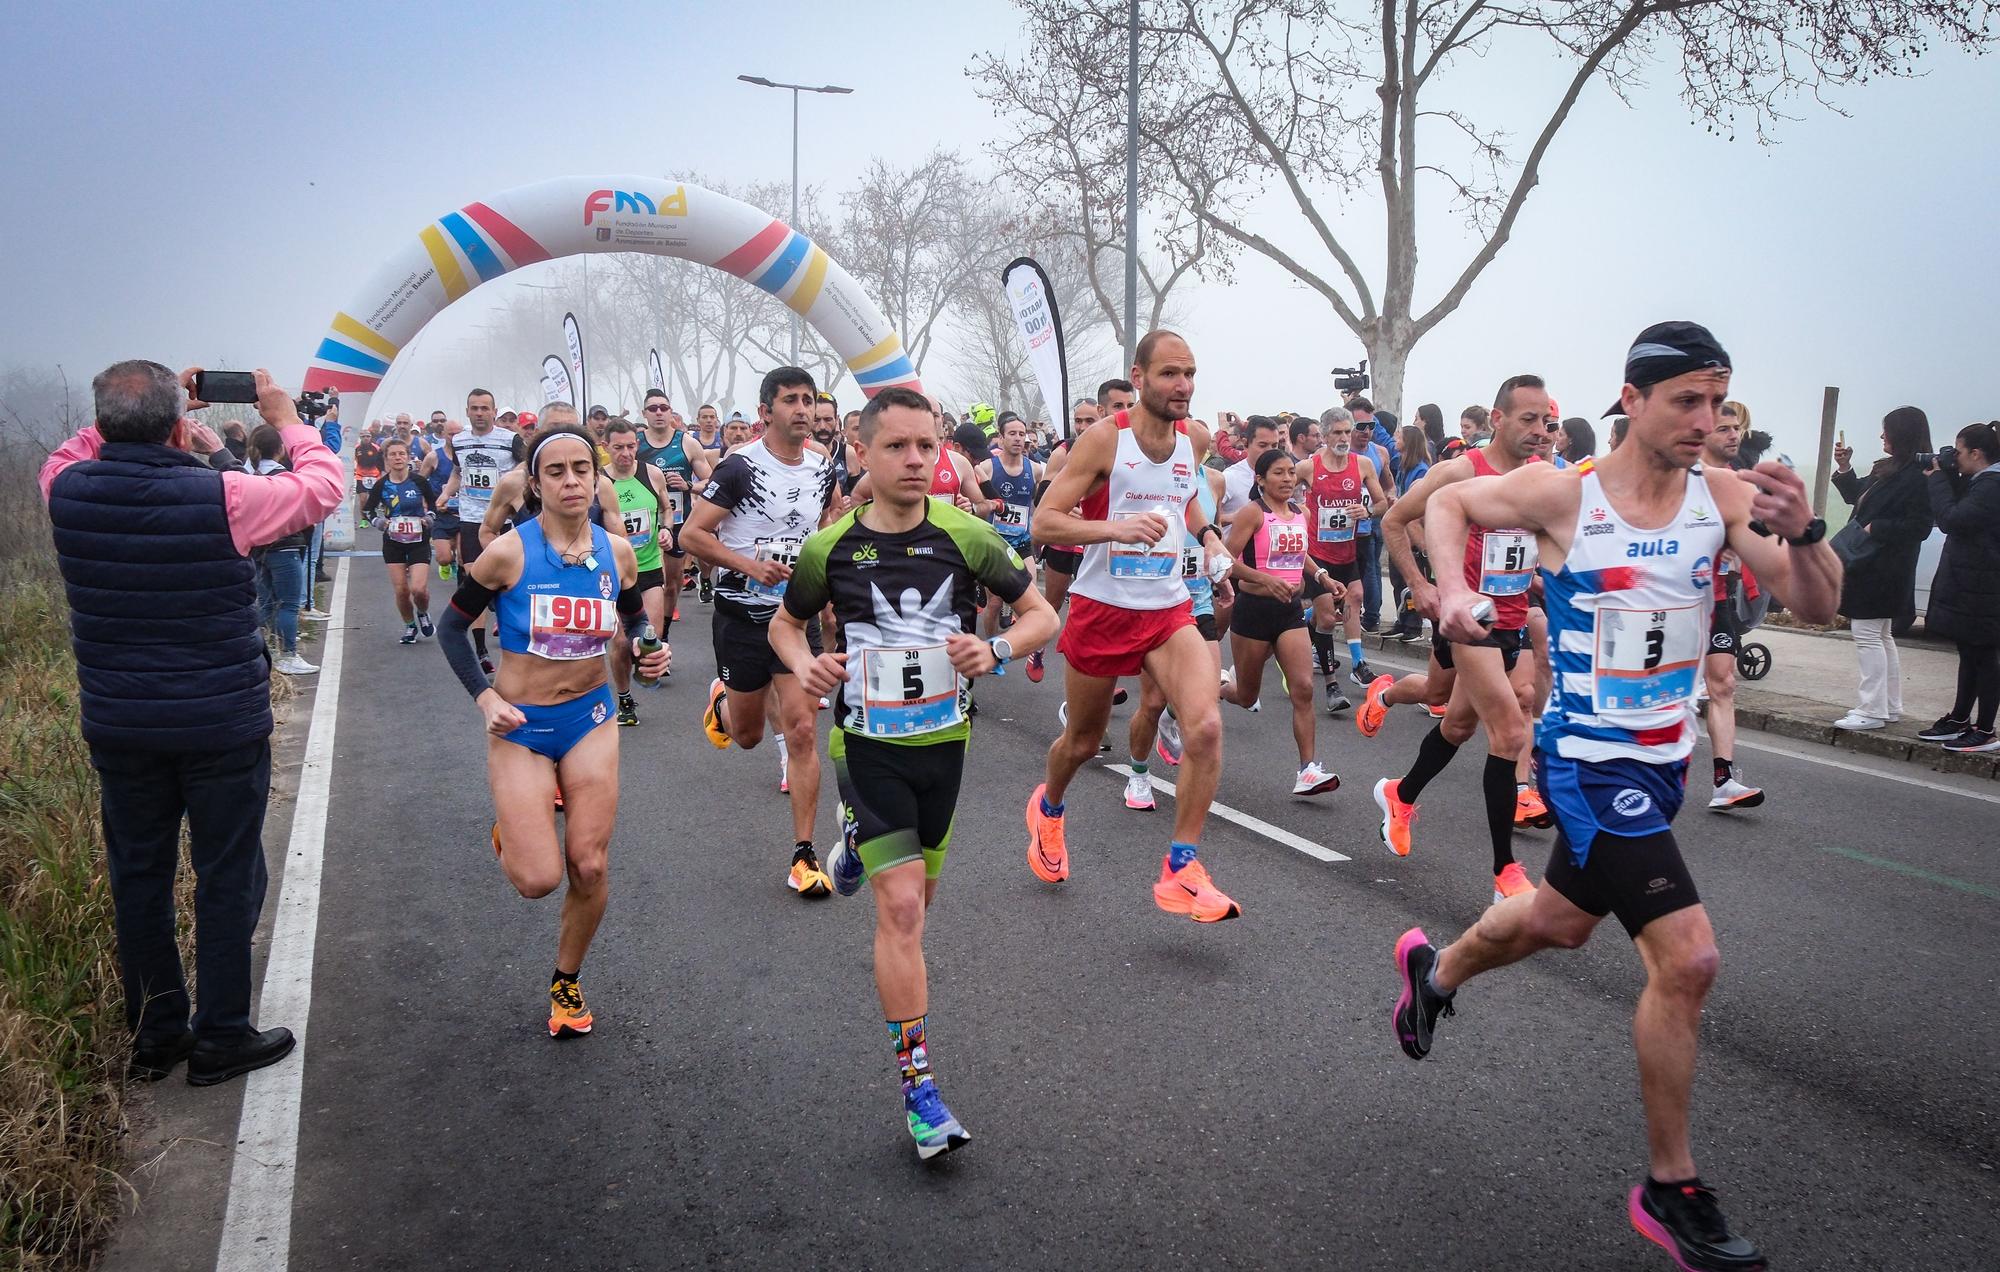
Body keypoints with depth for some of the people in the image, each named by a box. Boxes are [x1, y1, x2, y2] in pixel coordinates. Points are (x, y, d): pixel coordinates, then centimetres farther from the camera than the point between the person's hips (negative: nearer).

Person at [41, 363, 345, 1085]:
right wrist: (287, 420, 8)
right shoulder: (223, 497, -20)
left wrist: (128, 419, 15)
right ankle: (221, 1040, 18)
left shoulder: (68, 490, -7)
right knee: (227, 880, 9)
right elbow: (323, 487, -4)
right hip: (222, 728, -4)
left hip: (116, 728, 5)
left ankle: (154, 1038, 29)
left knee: (138, 877, 16)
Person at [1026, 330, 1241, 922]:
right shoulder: (1104, 438, -12)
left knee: (1205, 726, -19)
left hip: (1169, 610, 3)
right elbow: (1045, 522, -16)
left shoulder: (1193, 438, 3)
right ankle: (1048, 807, 50)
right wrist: (1117, 527, -30)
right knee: (1082, 740, 15)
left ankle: (1180, 872, -8)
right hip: (1102, 608, -3)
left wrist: (1207, 534, 8)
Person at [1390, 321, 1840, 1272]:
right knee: (1688, 959, -14)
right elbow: (1448, 502, 3)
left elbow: (1817, 606, -10)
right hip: (1590, 762, -6)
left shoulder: (1724, 495, -5)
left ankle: (1435, 971, 56)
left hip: (1664, 759, 6)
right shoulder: (1564, 494, -14)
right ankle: (1671, 1191, 4)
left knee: (1559, 922, 26)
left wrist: (1802, 531, -30)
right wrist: (1451, 589, -13)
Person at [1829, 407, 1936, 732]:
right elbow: (1857, 496, 26)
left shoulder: (1917, 477, -17)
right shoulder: (1887, 470, 12)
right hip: (1870, 567, 10)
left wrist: (1875, 529, -19)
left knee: (1868, 635, -7)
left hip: (1882, 569, -10)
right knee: (1881, 637, 16)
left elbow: (1918, 527, -21)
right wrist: (1844, 468, 12)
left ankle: (1872, 710, -3)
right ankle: (1890, 706, 25)